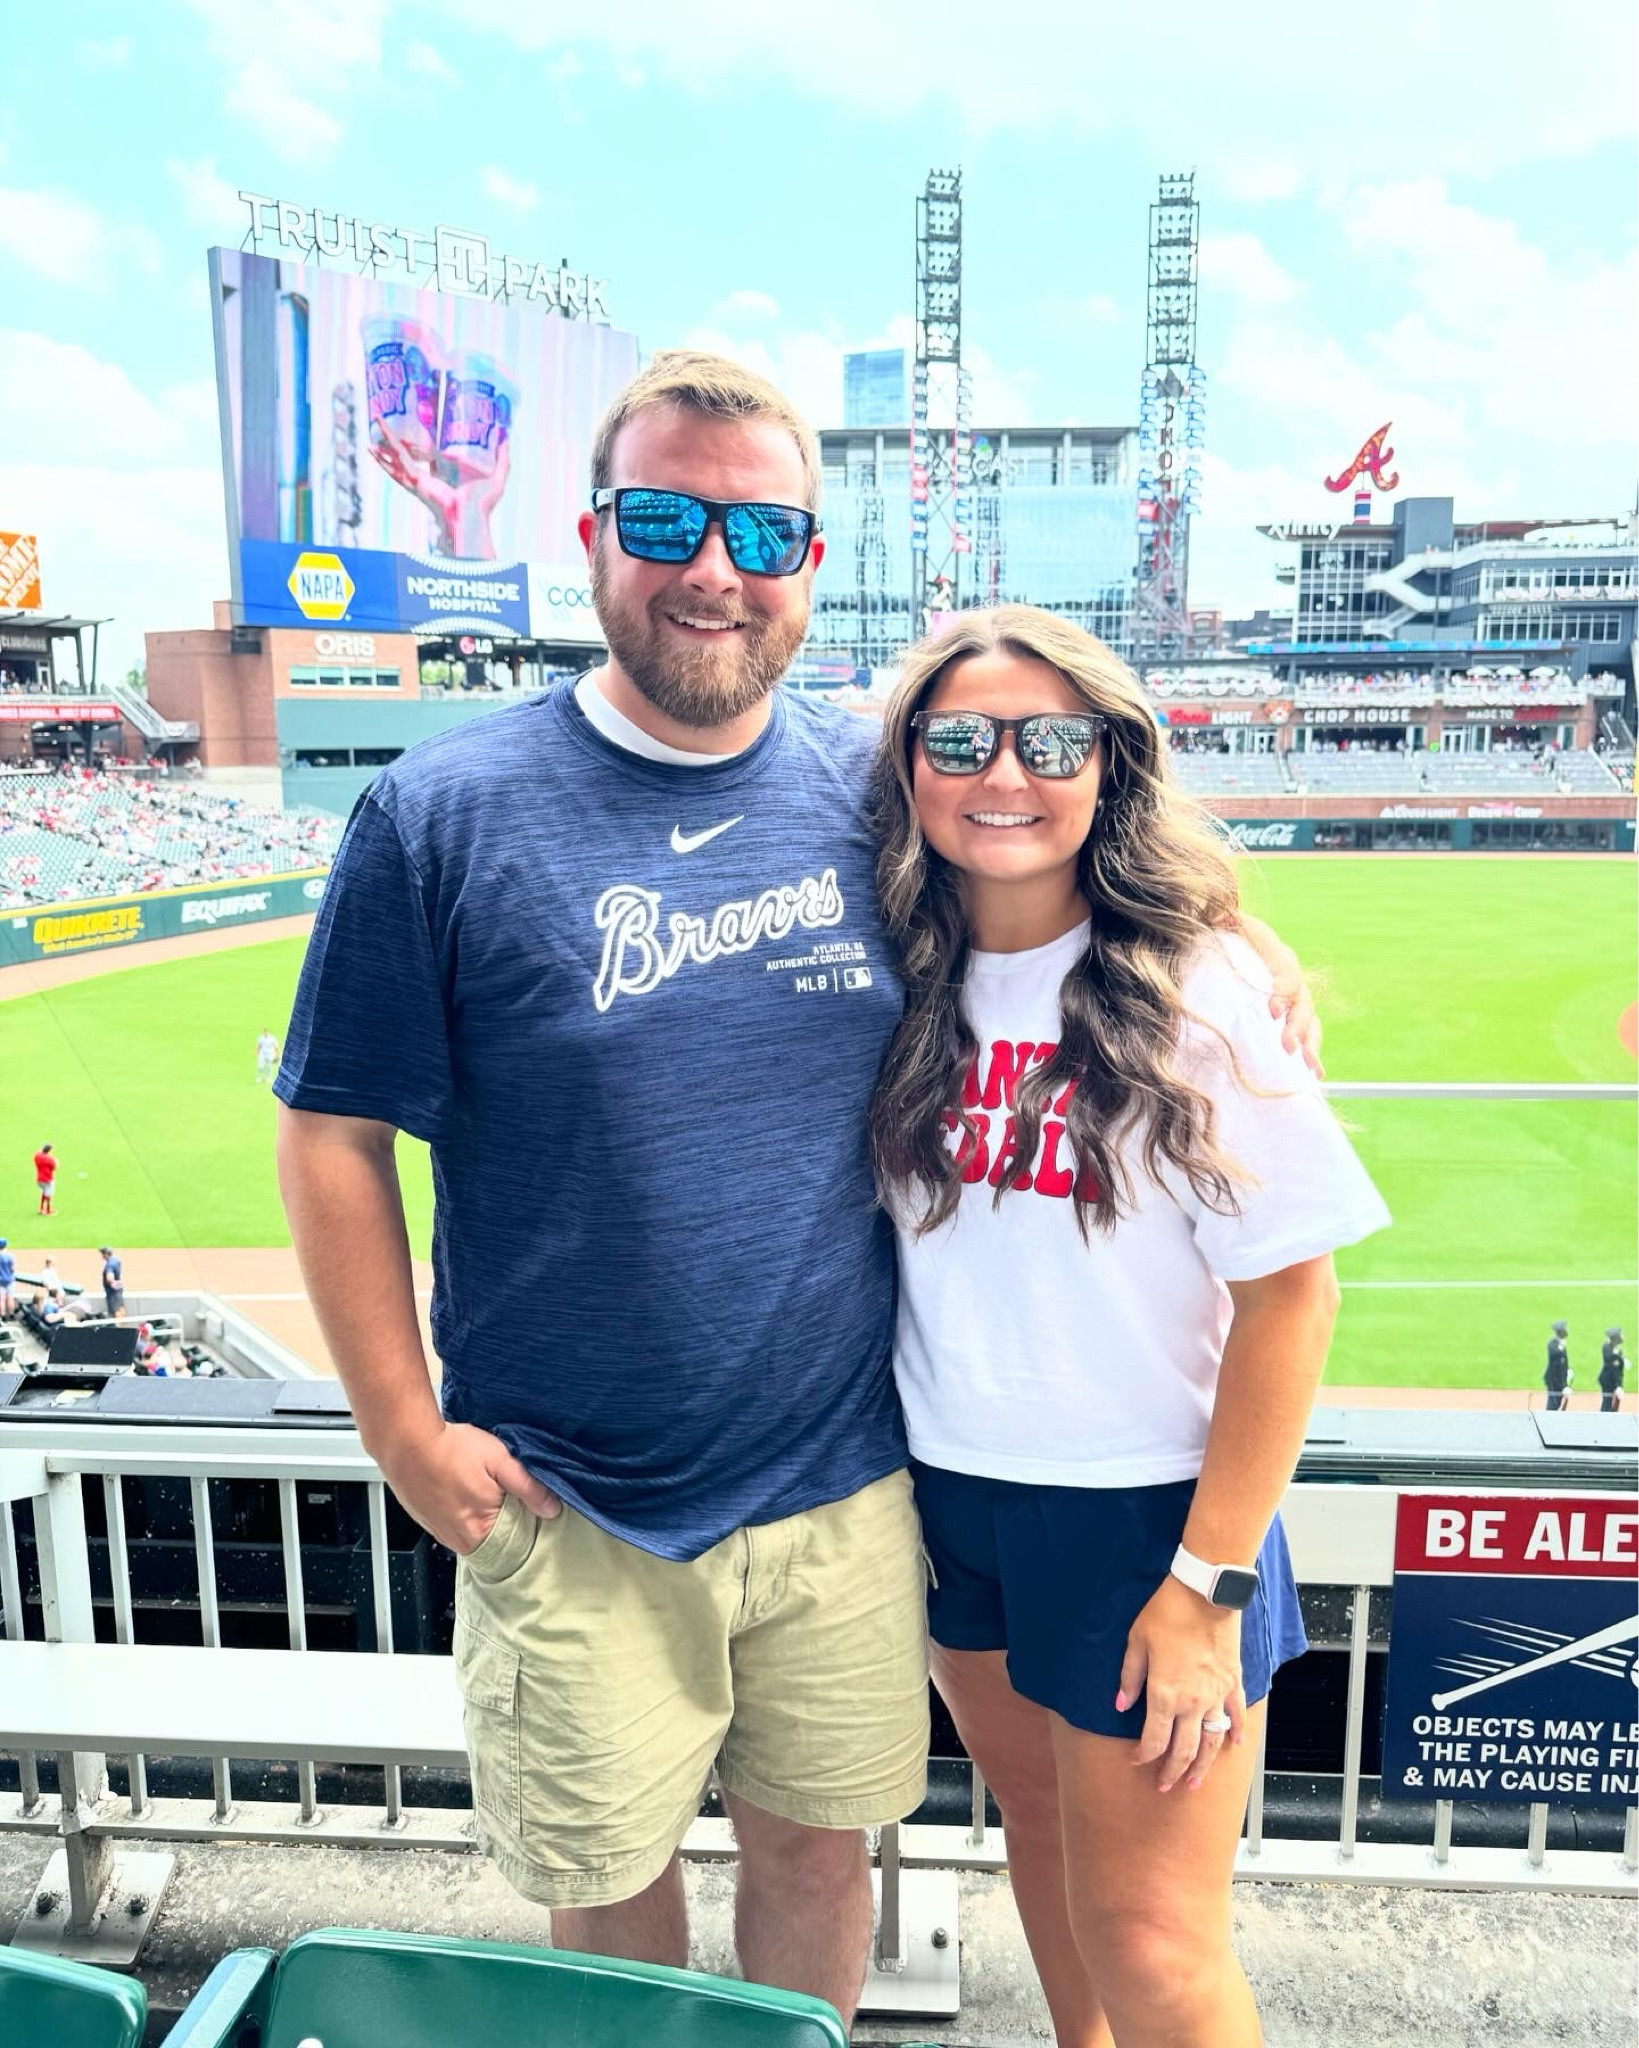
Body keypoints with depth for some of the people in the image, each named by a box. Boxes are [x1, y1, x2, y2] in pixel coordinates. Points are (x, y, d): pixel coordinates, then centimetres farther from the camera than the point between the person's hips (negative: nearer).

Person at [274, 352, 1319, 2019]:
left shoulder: (877, 790, -2)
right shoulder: (443, 812, -10)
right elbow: (334, 1137, -5)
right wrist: (407, 1432, -7)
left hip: (847, 1486, 2)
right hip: (571, 1508, -2)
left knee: (817, 1849, 22)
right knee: (609, 1886, 18)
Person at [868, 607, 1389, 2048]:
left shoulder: (1193, 994, -17)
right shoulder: (905, 989, -4)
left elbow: (1291, 1292, -15)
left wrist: (1211, 1583, -14)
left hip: (1142, 1510, -5)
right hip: (954, 1495, 5)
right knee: (1034, 1818, 25)